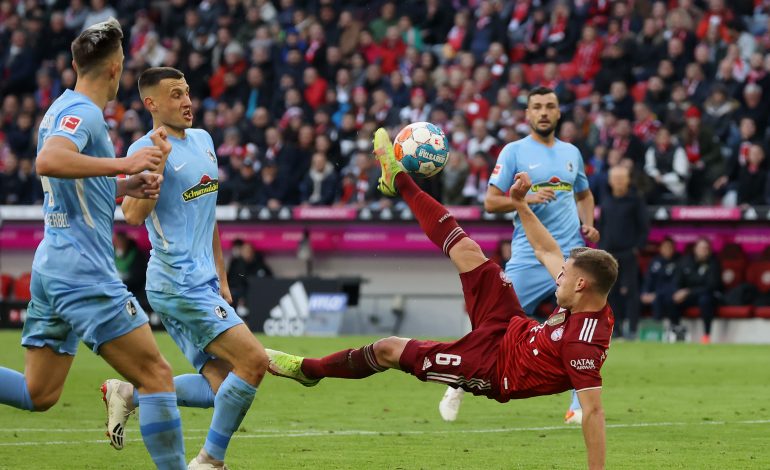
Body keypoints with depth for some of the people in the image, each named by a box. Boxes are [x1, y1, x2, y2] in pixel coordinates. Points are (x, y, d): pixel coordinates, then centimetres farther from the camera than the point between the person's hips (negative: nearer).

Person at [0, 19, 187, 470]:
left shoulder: (66, 109, 17)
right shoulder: (82, 112, -12)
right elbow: (48, 161, -33)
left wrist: (125, 186, 17)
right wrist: (125, 164, -31)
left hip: (51, 265, 10)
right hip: (85, 268, -10)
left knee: (37, 394, 11)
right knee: (156, 375, -6)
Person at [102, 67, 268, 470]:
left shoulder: (203, 141, 15)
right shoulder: (146, 149, -10)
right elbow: (133, 214, -26)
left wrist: (220, 277, 24)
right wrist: (154, 164, -30)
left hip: (201, 283, 9)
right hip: (178, 283, -9)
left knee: (221, 386, 4)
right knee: (253, 361, -14)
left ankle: (128, 394, 14)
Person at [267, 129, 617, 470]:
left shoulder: (582, 343, -36)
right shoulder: (592, 302, -11)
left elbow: (593, 411, -36)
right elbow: (546, 252, 5)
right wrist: (521, 205, 4)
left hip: (493, 366, -7)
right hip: (512, 330, 7)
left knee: (388, 348, 4)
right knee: (466, 251, 10)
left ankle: (310, 370, 32)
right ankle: (399, 181, 30)